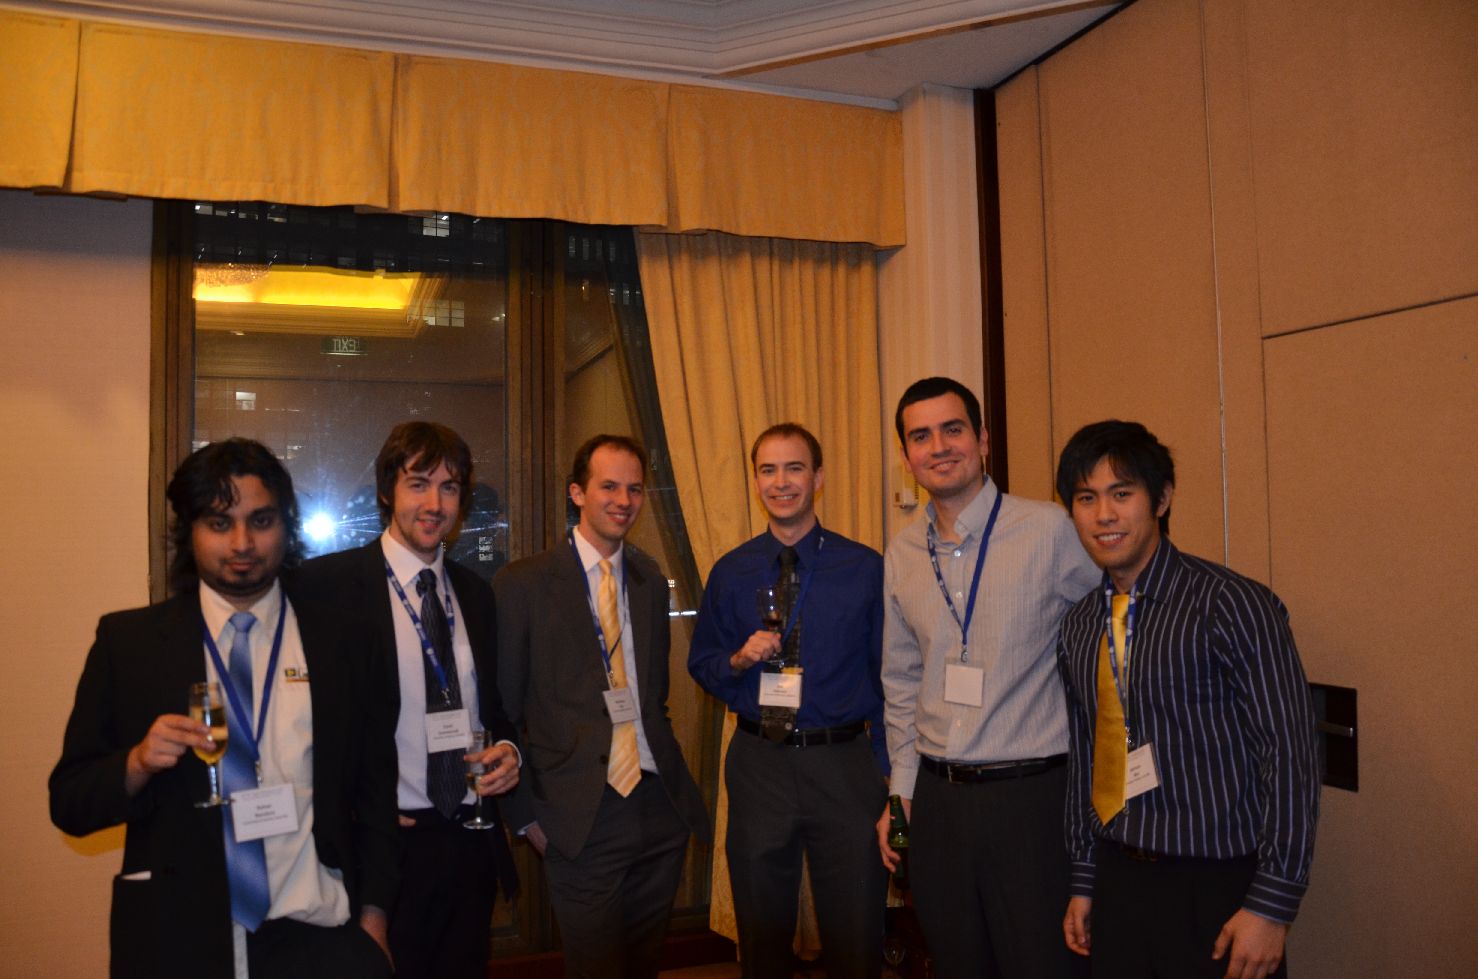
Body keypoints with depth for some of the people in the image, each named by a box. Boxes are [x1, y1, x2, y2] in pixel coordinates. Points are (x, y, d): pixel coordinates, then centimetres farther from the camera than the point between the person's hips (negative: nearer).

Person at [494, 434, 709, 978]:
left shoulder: (650, 580, 10)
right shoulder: (523, 585, -7)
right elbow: (502, 712, -3)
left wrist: (669, 778, 9)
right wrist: (527, 813, -3)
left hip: (660, 807, 5)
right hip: (582, 820, -5)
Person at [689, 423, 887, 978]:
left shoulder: (864, 567, -2)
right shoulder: (730, 573, 4)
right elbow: (701, 664, 12)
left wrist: (889, 775, -3)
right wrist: (740, 659, -10)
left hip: (845, 764, -2)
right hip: (758, 765, 2)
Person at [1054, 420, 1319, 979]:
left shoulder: (1231, 605, -13)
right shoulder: (1078, 627, 5)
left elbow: (1289, 755, -14)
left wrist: (1271, 906, -15)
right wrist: (1084, 882, 12)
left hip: (1218, 891, -5)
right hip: (1117, 885, 5)